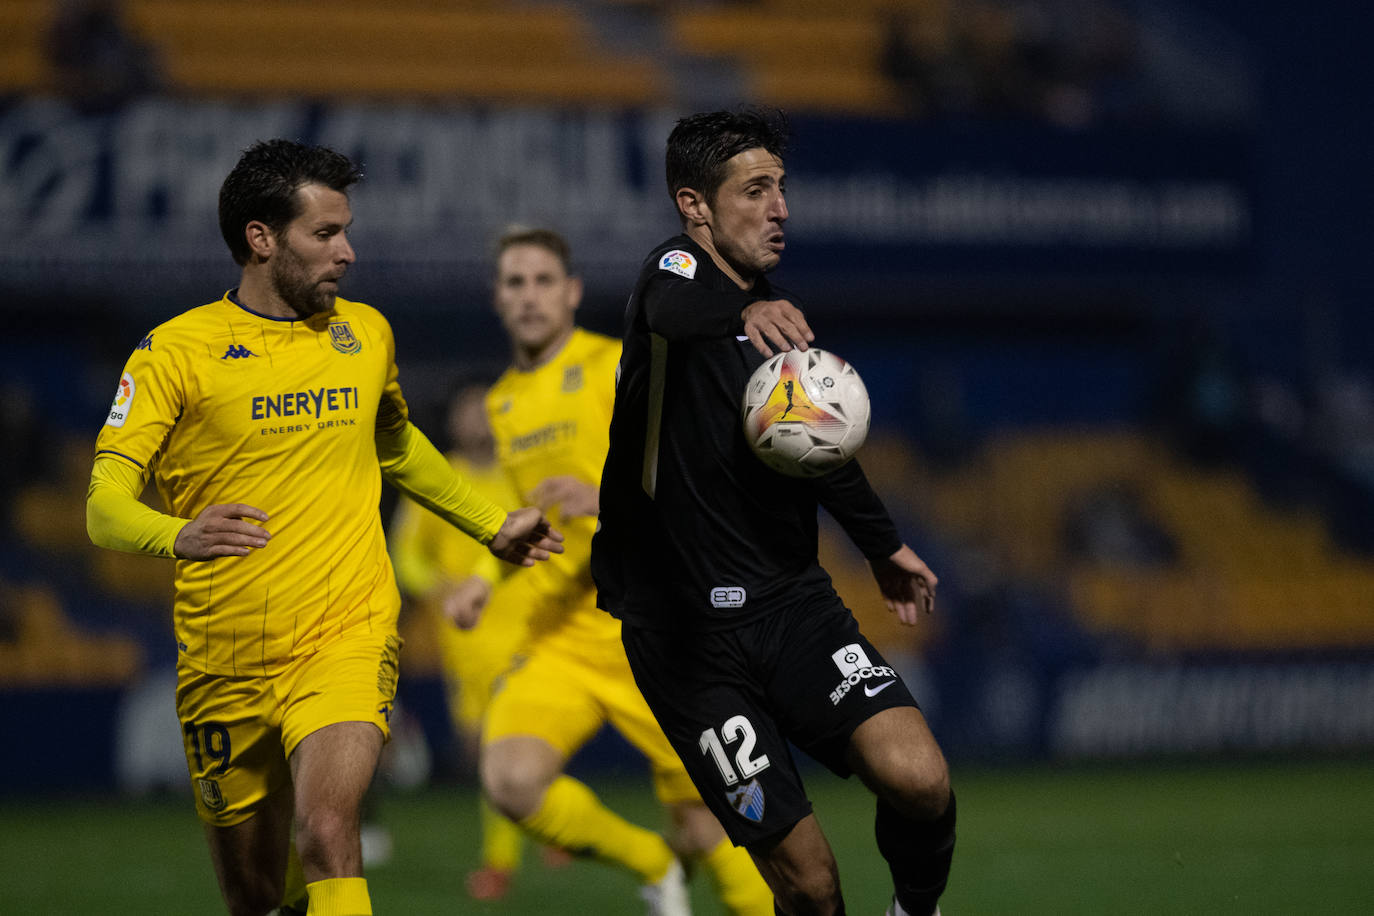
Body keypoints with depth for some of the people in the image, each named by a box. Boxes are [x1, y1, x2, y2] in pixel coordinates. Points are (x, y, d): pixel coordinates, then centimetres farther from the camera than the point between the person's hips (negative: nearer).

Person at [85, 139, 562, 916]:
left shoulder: (365, 334, 10)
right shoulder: (175, 351, -4)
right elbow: (106, 505, -13)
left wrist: (492, 525, 34)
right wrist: (178, 536, -33)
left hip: (347, 638, 1)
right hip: (226, 663, -1)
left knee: (327, 831, -26)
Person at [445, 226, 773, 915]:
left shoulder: (618, 367, -6)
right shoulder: (504, 402, 15)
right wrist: (485, 579, 15)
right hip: (560, 637, 5)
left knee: (702, 827, -5)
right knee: (510, 779, -21)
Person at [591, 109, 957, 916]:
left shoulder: (779, 319, 12)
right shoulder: (678, 270, -7)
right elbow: (670, 310, -34)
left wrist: (884, 546, 40)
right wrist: (742, 311, -56)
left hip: (793, 603, 5)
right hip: (687, 630, -5)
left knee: (918, 778, -19)